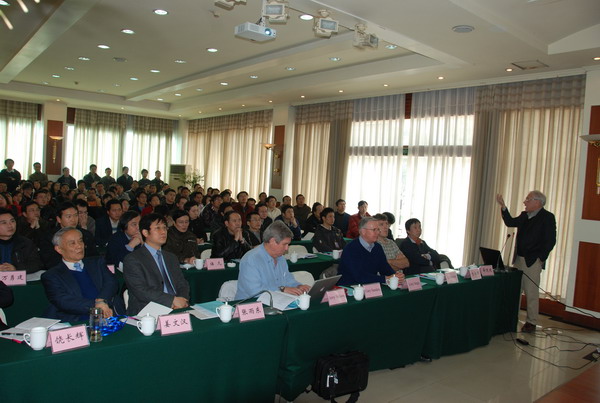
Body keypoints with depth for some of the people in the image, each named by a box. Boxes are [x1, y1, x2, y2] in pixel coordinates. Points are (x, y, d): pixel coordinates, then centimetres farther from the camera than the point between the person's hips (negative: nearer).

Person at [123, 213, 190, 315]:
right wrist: (172, 300, -18)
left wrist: (182, 301, -8)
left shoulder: (171, 258, 21)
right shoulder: (132, 259, -1)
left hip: (175, 309, 5)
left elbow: (182, 284, 15)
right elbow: (141, 291, -12)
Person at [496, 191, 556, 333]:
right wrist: (503, 207, -4)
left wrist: (540, 258, -14)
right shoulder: (524, 215, 14)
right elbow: (510, 222, 5)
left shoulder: (547, 217, -7)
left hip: (533, 261, -7)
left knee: (531, 293, -1)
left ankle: (531, 322, 10)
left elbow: (550, 241, -11)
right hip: (519, 259, 7)